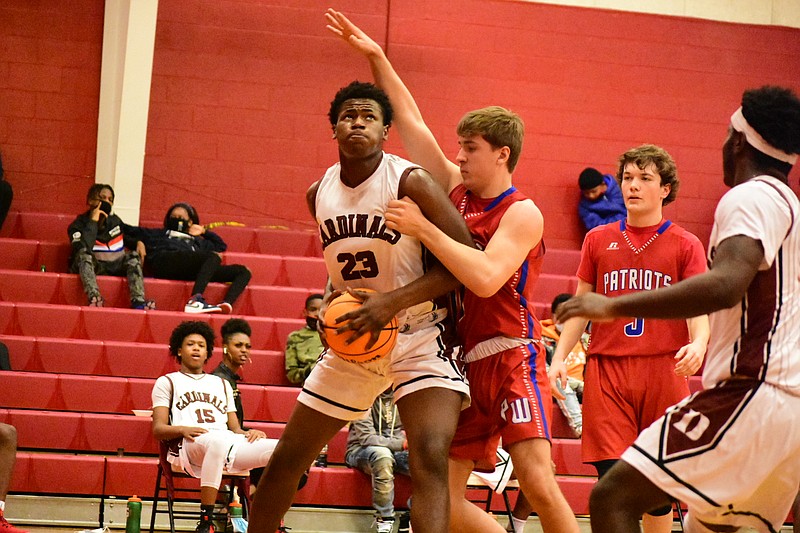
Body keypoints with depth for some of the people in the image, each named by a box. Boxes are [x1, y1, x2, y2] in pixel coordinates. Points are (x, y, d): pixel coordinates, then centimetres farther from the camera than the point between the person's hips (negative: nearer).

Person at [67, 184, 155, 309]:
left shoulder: (115, 220, 11)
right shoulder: (79, 225, -6)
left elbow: (127, 237, 31)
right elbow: (82, 250, -27)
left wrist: (138, 242, 7)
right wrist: (93, 222, -22)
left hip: (116, 266, 5)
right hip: (92, 267, -5)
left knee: (134, 255, -16)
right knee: (84, 254, -32)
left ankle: (138, 300, -35)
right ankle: (93, 297, -53)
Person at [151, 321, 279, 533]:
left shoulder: (222, 384, 34)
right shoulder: (167, 382, 21)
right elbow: (158, 429, 8)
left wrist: (251, 433, 2)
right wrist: (183, 430, -14)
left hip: (230, 443, 5)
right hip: (187, 445, -4)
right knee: (218, 441, -43)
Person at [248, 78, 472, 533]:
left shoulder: (410, 182, -15)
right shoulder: (319, 193, 3)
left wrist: (391, 302, -26)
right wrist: (331, 298, 0)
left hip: (420, 337, -6)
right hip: (354, 339, 6)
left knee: (430, 459, -27)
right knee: (286, 459, 10)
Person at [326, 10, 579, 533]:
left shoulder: (522, 213, -9)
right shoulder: (458, 193, 11)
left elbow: (485, 278, -25)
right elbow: (414, 125, 15)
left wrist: (422, 227, -23)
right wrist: (377, 58, 13)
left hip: (511, 357, -8)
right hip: (463, 362, 8)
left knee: (538, 483, -20)